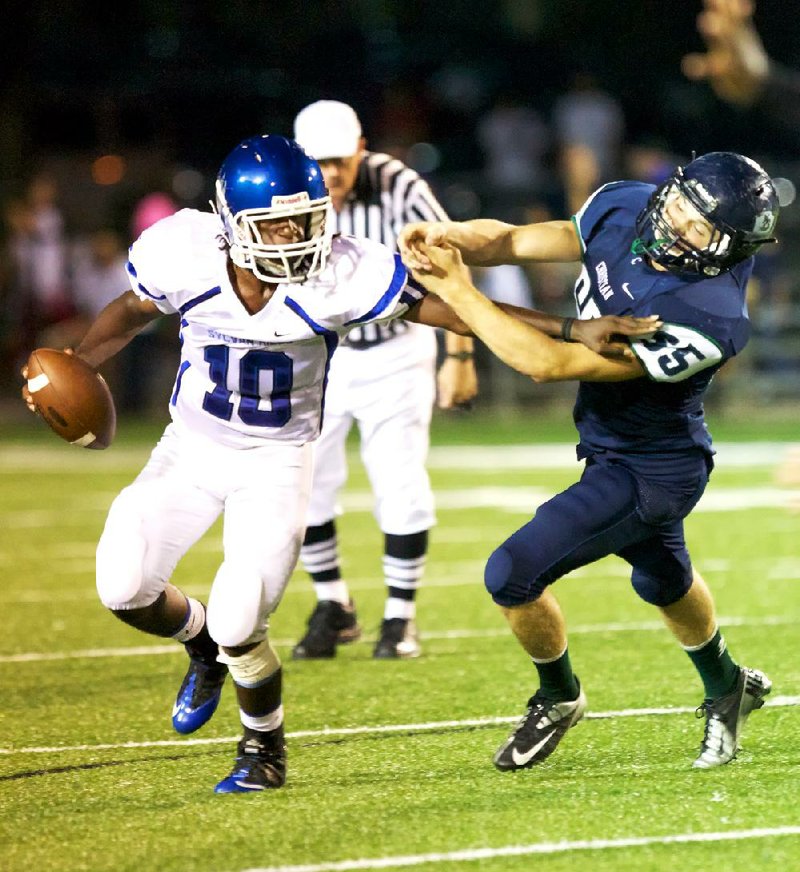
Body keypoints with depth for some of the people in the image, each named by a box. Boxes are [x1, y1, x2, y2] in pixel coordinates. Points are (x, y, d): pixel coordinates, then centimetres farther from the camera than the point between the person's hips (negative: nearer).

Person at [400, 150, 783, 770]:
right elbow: (514, 241, -5)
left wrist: (455, 288, -33)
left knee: (514, 574, -10)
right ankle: (727, 689, 58)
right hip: (613, 452, 8)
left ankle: (559, 696, 19)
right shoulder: (623, 208, -15)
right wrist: (456, 239, -27)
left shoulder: (705, 318, -37)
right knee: (664, 581, 31)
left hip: (650, 472, -8)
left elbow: (551, 364, -35)